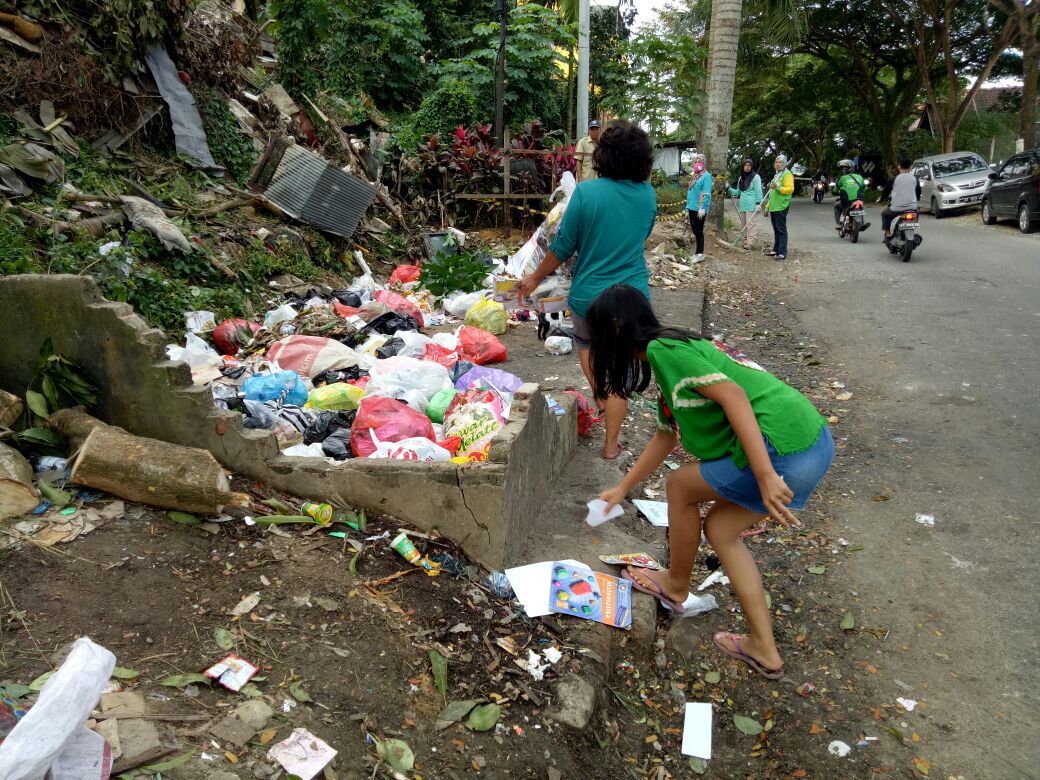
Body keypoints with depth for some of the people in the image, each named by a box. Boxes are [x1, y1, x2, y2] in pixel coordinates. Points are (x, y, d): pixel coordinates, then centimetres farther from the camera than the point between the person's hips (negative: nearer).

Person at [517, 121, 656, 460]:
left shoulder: (586, 192, -14)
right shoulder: (648, 195, -2)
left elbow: (563, 246, -9)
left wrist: (535, 278, 5)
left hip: (589, 294, -2)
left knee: (586, 343, 32)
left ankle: (599, 395, 33)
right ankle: (611, 445, 20)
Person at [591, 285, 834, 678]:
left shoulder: (662, 348, -9)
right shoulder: (673, 350, 20)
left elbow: (733, 395, -21)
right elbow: (665, 436, 29)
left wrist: (765, 476, -24)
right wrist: (622, 488, 37)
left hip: (784, 450, -9)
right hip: (812, 441, 9)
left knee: (680, 486, 11)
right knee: (720, 528, 20)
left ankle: (676, 586, 33)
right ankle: (763, 649, 26)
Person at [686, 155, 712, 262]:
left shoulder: (706, 176, -9)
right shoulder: (694, 176, 16)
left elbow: (706, 194, -16)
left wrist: (703, 208, -23)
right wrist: (687, 207, 17)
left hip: (699, 209, -8)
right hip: (692, 208, 8)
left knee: (699, 231, -2)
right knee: (695, 231, 12)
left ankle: (700, 254, 5)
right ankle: (699, 252, 20)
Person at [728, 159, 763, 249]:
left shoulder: (756, 177, -3)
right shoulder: (741, 178, 16)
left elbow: (758, 191, -7)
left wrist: (758, 203, -13)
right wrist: (729, 188, 11)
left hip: (751, 205, -7)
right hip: (742, 204, 7)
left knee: (750, 224, -9)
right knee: (743, 224, 9)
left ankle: (749, 243, -10)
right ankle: (745, 240, 15)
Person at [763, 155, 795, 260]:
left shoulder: (787, 174, -6)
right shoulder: (777, 175, 22)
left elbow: (790, 189, -17)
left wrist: (778, 187, -29)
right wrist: (768, 205, 24)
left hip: (781, 207, -9)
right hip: (773, 207, 9)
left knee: (781, 230, -9)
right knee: (776, 230, 12)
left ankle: (782, 252, -9)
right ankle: (776, 250, 17)